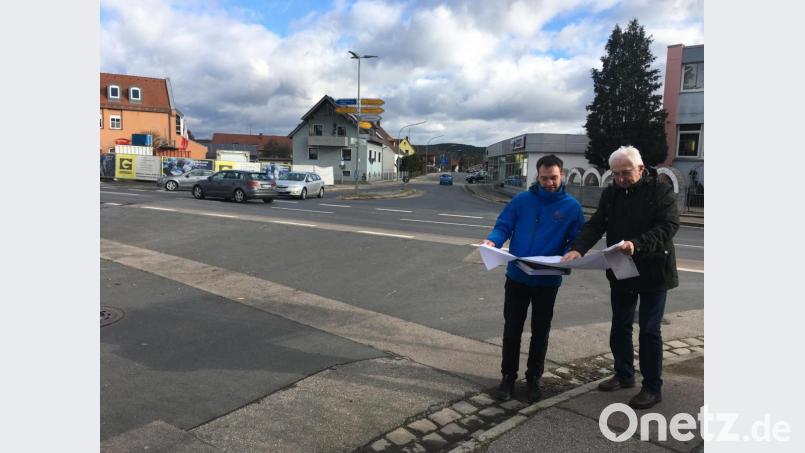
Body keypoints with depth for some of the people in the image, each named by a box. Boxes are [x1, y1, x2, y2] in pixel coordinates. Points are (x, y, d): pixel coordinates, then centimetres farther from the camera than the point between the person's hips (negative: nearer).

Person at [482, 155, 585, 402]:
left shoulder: (572, 206, -3)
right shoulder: (521, 200, -3)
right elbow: (503, 227, -3)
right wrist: (493, 241, -24)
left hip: (548, 281, 0)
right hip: (517, 277, 0)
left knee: (540, 331, 13)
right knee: (512, 328, 9)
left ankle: (533, 378, 30)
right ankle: (508, 376, 24)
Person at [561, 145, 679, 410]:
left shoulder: (661, 191, -10)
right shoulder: (610, 194, 3)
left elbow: (668, 227, -21)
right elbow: (595, 225, -6)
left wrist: (637, 244, -37)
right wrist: (578, 249, -24)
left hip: (653, 272, -5)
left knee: (649, 330, 1)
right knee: (619, 327, 15)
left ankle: (653, 388, 16)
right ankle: (624, 375, 33)